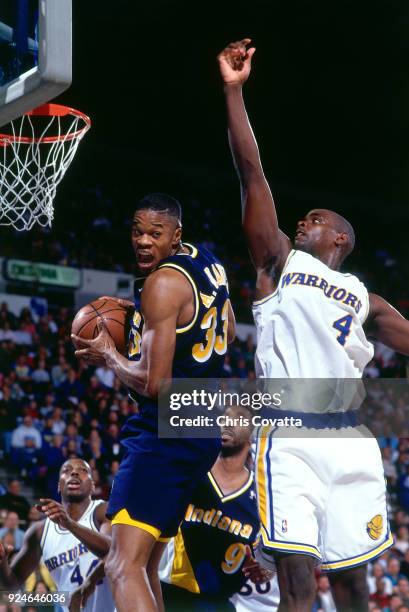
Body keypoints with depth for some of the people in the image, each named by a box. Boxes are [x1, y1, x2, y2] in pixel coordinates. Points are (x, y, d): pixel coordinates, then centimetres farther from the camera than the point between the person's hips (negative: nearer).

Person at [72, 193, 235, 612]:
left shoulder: (163, 283, -15)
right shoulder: (207, 262, 13)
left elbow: (153, 382, -21)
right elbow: (227, 332, 30)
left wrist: (107, 355, -3)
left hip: (165, 432, -10)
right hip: (203, 432, 10)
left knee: (124, 568, -19)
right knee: (144, 566, 18)